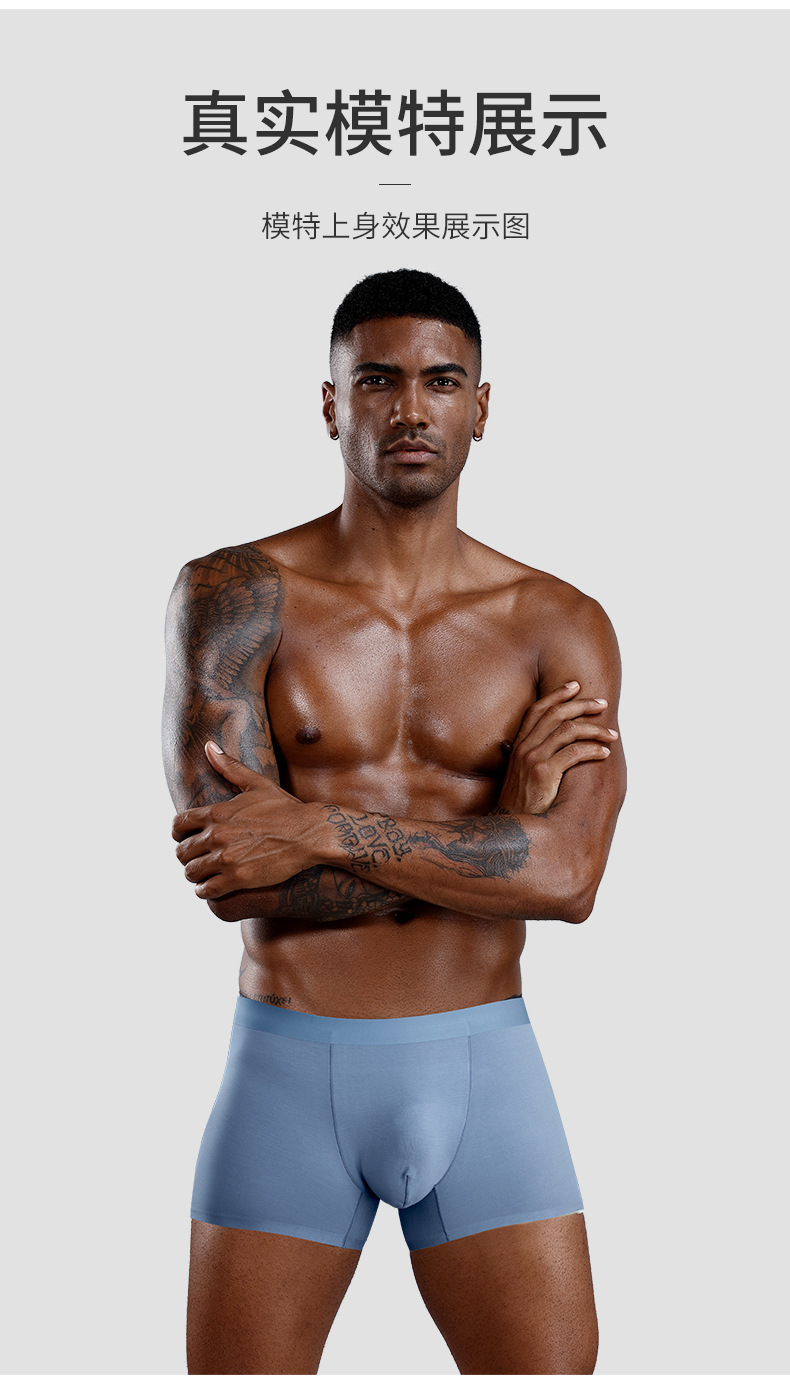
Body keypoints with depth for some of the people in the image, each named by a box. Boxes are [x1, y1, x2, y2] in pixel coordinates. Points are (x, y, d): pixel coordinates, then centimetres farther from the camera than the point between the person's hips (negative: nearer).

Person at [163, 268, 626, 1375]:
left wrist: (324, 832, -22)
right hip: (287, 1073, 0)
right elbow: (229, 876, -16)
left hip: (480, 1072, 1)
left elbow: (570, 877, -15)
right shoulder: (233, 595, -6)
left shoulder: (559, 626, -1)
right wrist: (497, 823, -15)